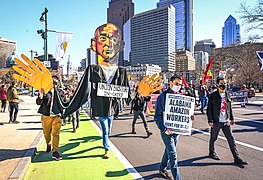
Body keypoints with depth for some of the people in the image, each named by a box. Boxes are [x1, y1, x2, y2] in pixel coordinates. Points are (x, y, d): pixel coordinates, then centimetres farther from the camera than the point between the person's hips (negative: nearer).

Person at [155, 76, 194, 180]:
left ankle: (162, 169, 41)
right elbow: (157, 116, -13)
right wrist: (164, 129, -24)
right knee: (173, 155, -4)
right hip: (167, 131, -6)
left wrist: (189, 116, -5)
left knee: (169, 151, 21)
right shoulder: (162, 96, -11)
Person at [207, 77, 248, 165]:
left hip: (226, 122, 5)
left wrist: (231, 118, 17)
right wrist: (210, 120, -13)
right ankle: (212, 153, 31)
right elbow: (209, 109, -8)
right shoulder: (213, 96, -8)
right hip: (216, 122, -4)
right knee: (213, 138, 10)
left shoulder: (227, 95, 9)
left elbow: (229, 108, 17)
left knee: (231, 139, 5)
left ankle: (236, 158, 12)